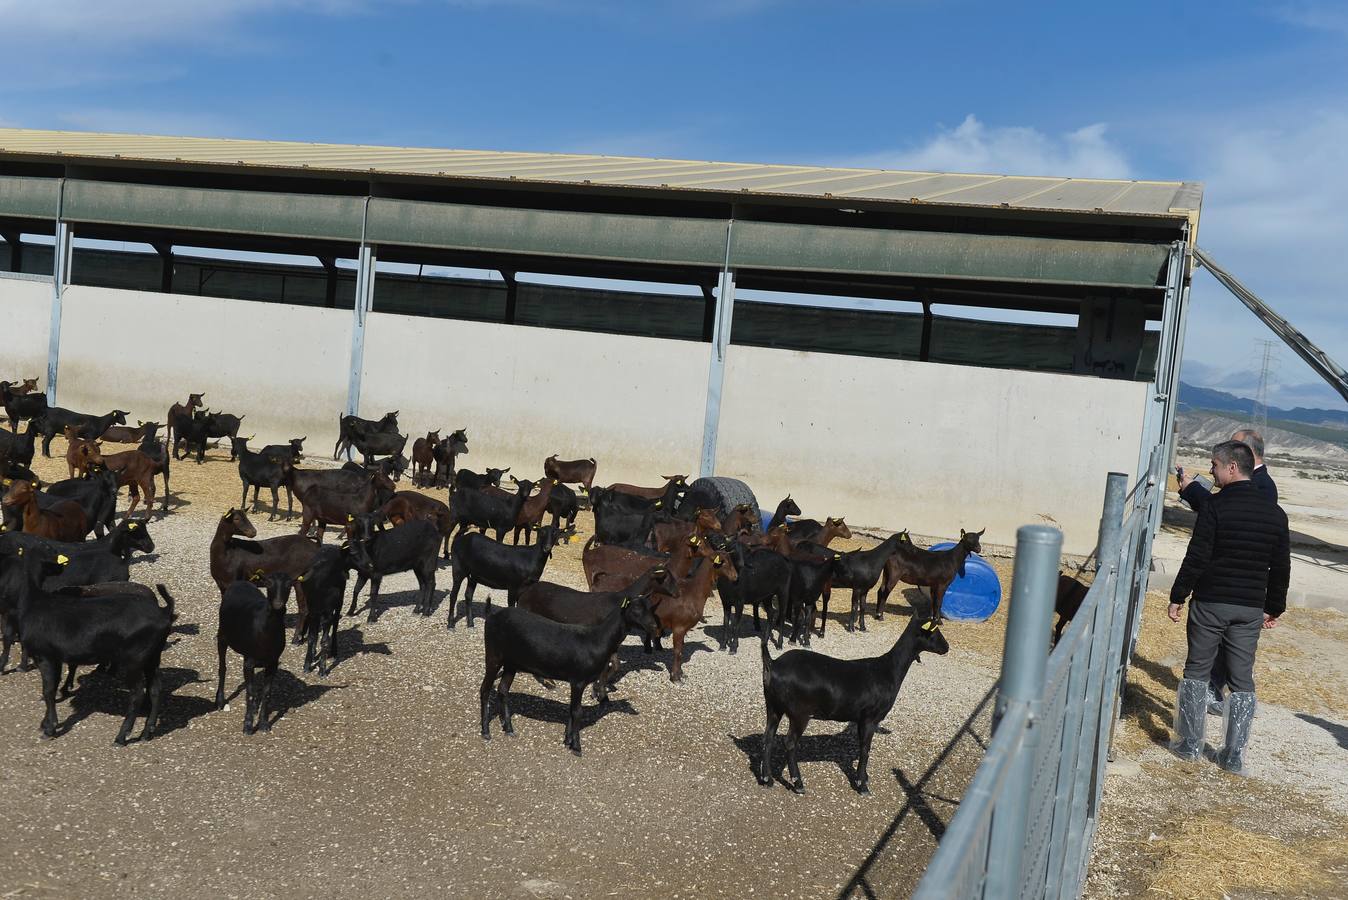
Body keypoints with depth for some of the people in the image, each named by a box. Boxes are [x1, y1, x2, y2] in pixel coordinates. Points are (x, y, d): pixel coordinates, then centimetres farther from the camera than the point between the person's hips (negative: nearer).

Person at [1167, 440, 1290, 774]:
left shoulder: (1216, 505, -11)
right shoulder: (1275, 512, 6)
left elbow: (1196, 557, -13)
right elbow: (1281, 567, 10)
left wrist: (1178, 596, -6)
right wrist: (1274, 608, 18)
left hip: (1210, 603, -4)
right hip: (1251, 609, 4)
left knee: (1197, 671, 9)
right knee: (1242, 680, 9)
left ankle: (1189, 743, 12)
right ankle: (1234, 755, 10)